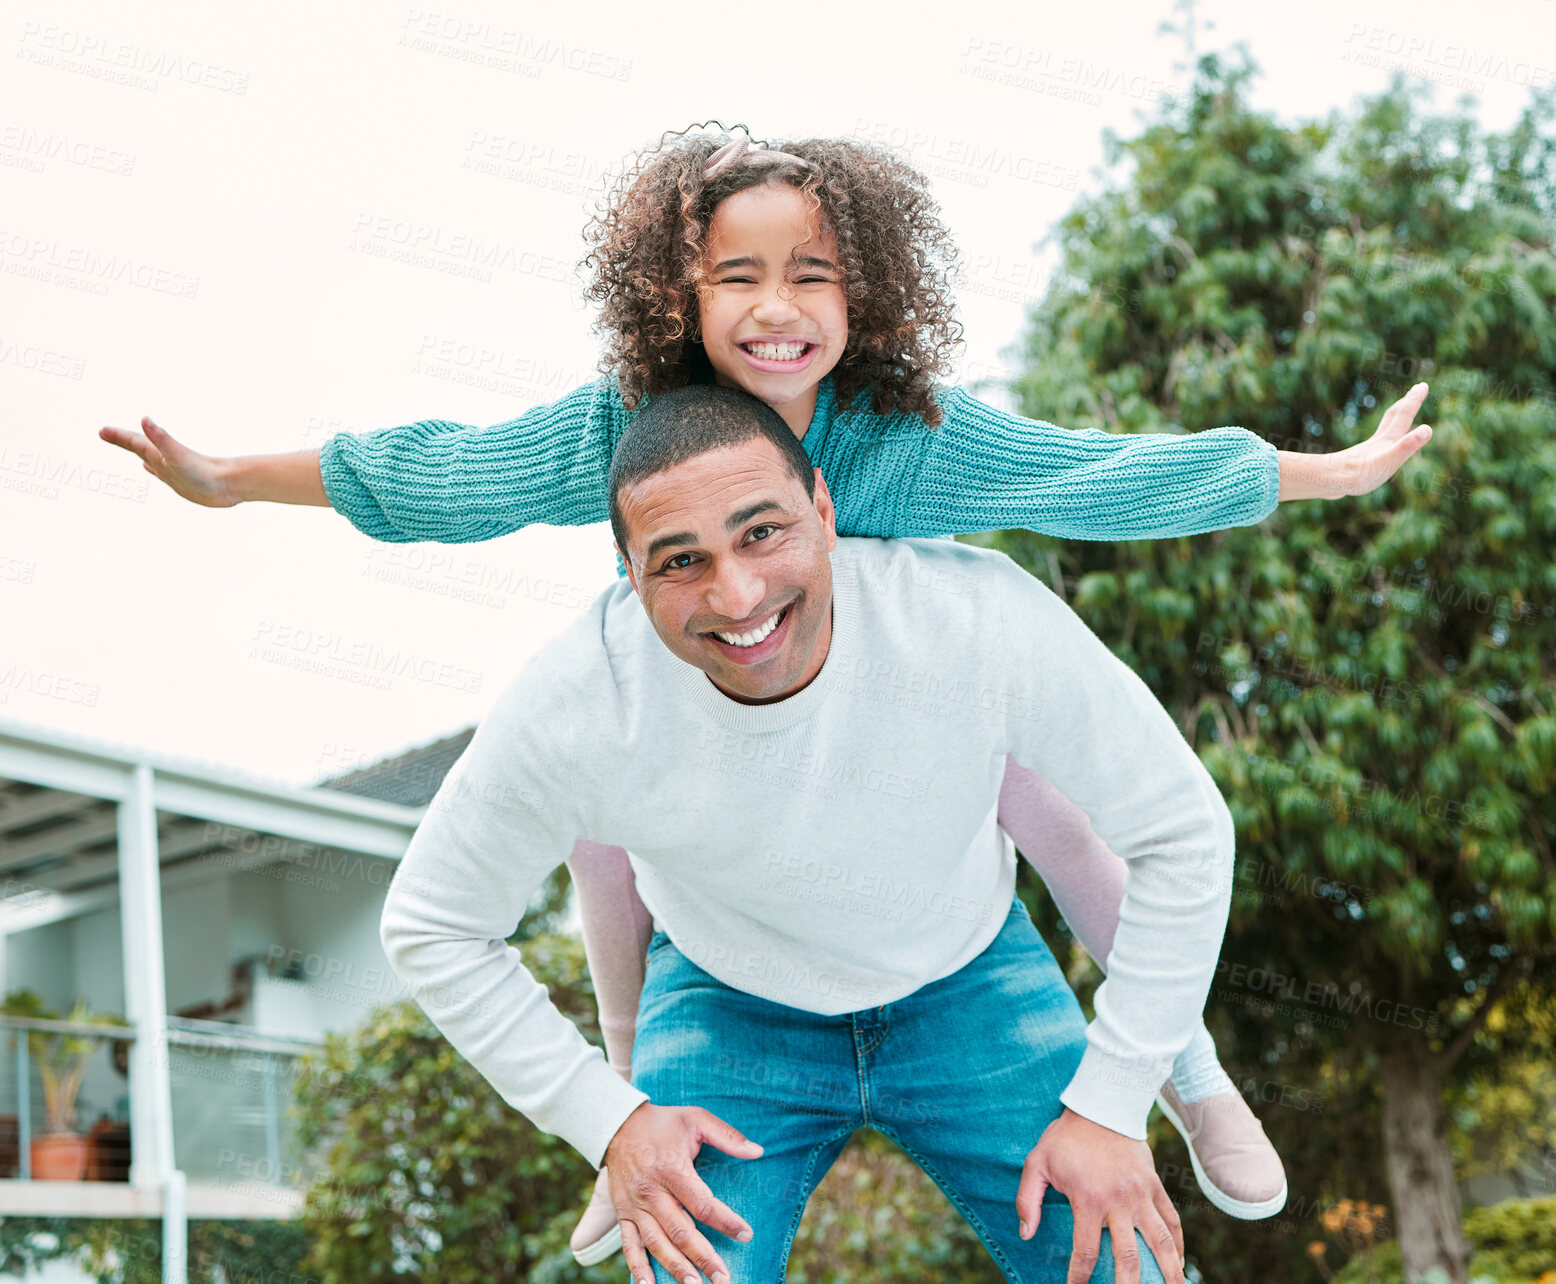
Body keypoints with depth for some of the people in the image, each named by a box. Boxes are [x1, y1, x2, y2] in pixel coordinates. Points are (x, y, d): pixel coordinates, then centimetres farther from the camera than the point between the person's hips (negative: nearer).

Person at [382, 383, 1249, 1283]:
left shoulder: (983, 618, -33)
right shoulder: (572, 710, -32)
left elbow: (1181, 835, -17)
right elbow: (434, 929, -12)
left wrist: (1110, 1107, -17)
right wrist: (611, 1121, -16)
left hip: (969, 982, 1)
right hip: (728, 1002, 0)